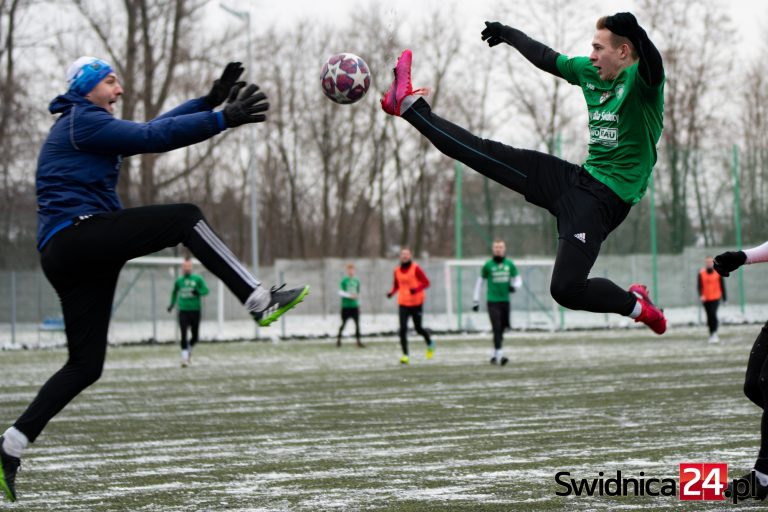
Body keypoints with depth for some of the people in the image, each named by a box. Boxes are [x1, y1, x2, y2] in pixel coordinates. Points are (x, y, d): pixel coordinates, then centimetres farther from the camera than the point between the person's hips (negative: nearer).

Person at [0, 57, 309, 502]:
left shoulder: (87, 125, 26)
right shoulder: (81, 121, -4)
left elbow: (154, 127, 25)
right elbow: (152, 136, -13)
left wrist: (210, 100, 20)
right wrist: (224, 119, -14)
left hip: (67, 258, 10)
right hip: (78, 232, -10)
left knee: (86, 365, 7)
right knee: (186, 218, -11)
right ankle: (260, 301, -17)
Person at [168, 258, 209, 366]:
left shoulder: (198, 279, 0)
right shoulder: (179, 281, 6)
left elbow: (206, 290, -2)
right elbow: (174, 292, 21)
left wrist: (198, 292, -22)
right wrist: (172, 304, 12)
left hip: (195, 310, 0)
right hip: (183, 311, 0)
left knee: (195, 337, 6)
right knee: (184, 336, -10)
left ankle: (189, 349, 36)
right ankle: (185, 357, -5)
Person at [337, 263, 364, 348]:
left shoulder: (356, 281, 8)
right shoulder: (344, 280, -4)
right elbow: (340, 292, -9)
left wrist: (359, 305, 18)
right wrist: (349, 295, -19)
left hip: (355, 306, 3)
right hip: (345, 306, -3)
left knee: (357, 323, -2)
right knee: (343, 323, 2)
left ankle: (358, 341, 1)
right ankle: (338, 339, 14)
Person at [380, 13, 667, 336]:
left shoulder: (640, 79, -12)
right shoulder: (590, 73, 11)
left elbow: (652, 65, -37)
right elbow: (547, 59, 28)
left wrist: (636, 33, -57)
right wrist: (509, 34, 40)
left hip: (605, 199, -8)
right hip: (578, 177, 8)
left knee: (566, 289, -20)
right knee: (488, 154, 11)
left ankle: (637, 305, 4)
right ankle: (409, 104, 24)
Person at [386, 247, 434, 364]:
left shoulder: (415, 268, -8)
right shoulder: (397, 270, 6)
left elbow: (426, 282, -8)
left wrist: (416, 289, -24)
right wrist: (391, 293, -2)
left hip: (416, 303, -3)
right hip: (403, 303, 3)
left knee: (418, 328, 7)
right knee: (403, 329, -9)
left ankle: (430, 343, 39)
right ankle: (405, 355, -6)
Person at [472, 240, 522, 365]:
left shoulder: (509, 264, 6)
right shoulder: (488, 265, 0)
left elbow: (518, 279, 15)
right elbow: (480, 282, 8)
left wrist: (514, 286, -9)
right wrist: (476, 301, 8)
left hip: (505, 301, 3)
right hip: (493, 302, -3)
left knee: (501, 330, 8)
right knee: (496, 329, -13)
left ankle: (494, 355, 22)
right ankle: (499, 355, -18)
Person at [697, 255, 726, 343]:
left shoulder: (718, 272, 1)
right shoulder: (701, 273, 3)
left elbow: (722, 285, 6)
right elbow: (699, 286, 0)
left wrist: (724, 298, 6)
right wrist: (701, 295, -16)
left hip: (715, 298, -2)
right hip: (705, 299, 2)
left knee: (713, 314, -19)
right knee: (709, 317, 8)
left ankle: (714, 333, -19)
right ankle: (712, 334, 19)